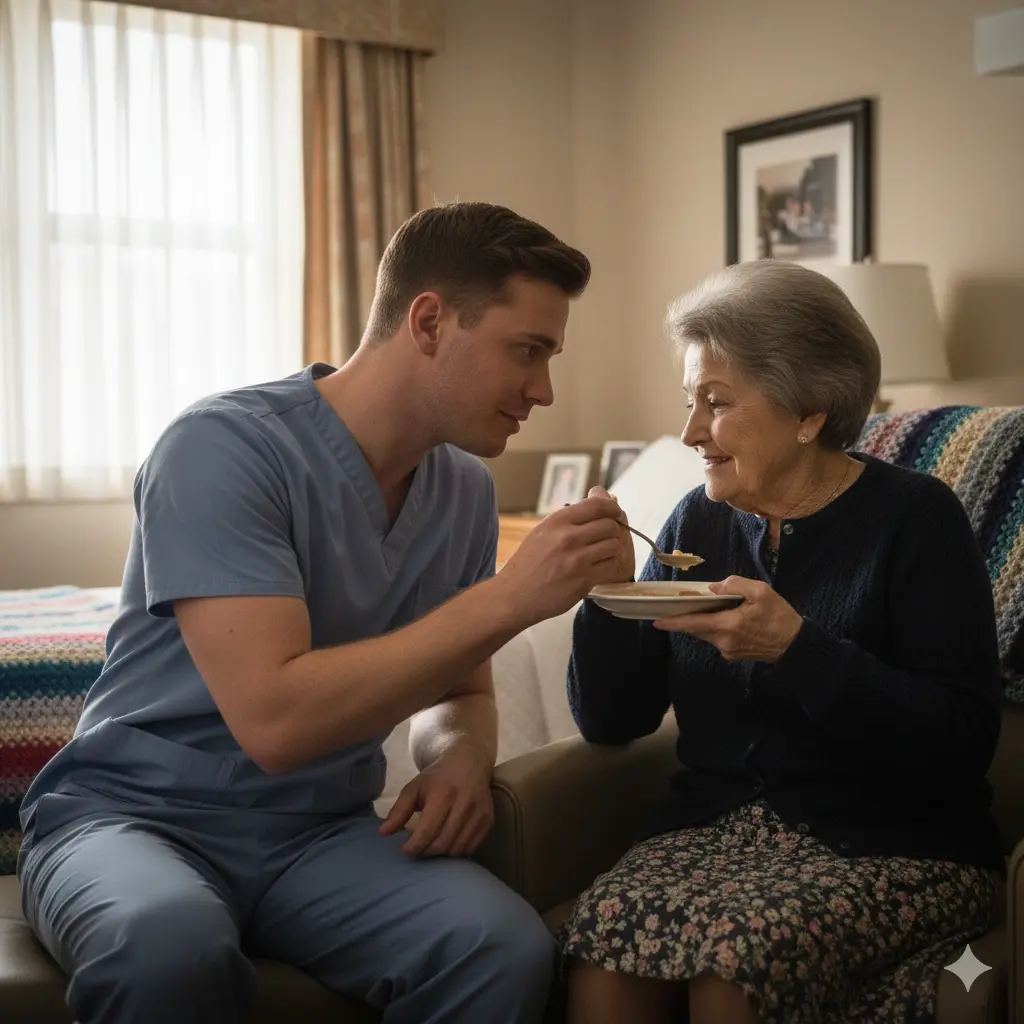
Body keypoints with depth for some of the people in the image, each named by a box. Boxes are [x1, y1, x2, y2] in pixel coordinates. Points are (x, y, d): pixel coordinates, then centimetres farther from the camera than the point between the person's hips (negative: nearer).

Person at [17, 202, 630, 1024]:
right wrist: (509, 599, -25)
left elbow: (460, 689, 15)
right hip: (135, 813, -4)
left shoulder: (465, 490, 2)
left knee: (506, 949, -24)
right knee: (171, 946, -38)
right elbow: (274, 719, -28)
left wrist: (458, 755, -9)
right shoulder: (226, 448, -18)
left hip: (321, 833, 5)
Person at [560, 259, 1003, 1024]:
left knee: (731, 958, -31)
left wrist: (795, 648, -24)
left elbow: (961, 746, -15)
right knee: (603, 940, -26)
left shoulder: (915, 519, -5)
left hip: (894, 848, -3)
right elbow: (612, 722, 8)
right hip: (715, 825, 4)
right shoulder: (699, 522, 8)